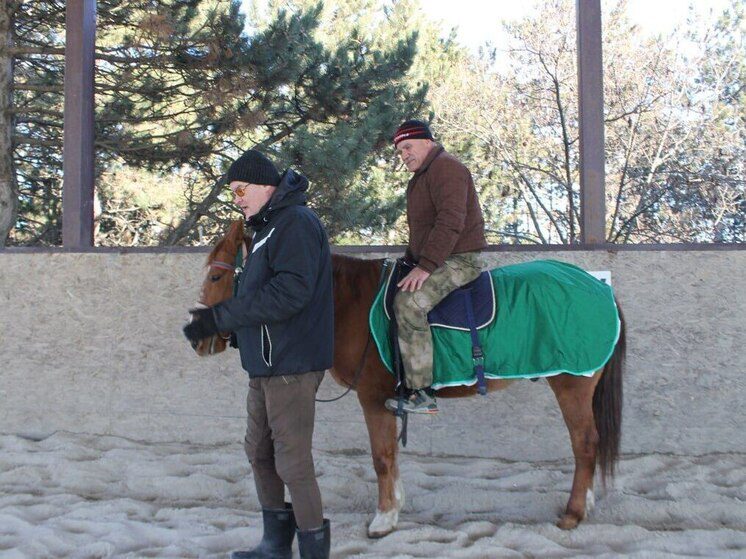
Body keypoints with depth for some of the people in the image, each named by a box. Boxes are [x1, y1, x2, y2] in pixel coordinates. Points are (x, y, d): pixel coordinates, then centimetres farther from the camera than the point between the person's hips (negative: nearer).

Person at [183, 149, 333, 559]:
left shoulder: (296, 222, -15)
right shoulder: (269, 227, 18)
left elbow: (288, 294, -27)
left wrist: (220, 317, -23)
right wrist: (219, 321, 9)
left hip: (290, 364, -11)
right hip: (265, 364, 11)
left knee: (292, 462, -5)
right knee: (259, 452, 18)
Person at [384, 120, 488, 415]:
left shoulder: (446, 167, -12)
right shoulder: (420, 177, 22)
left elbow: (450, 222, -24)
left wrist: (425, 266, -28)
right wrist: (410, 262, 17)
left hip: (459, 260, -11)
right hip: (435, 261, 11)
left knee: (409, 301, -29)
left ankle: (422, 393, -29)